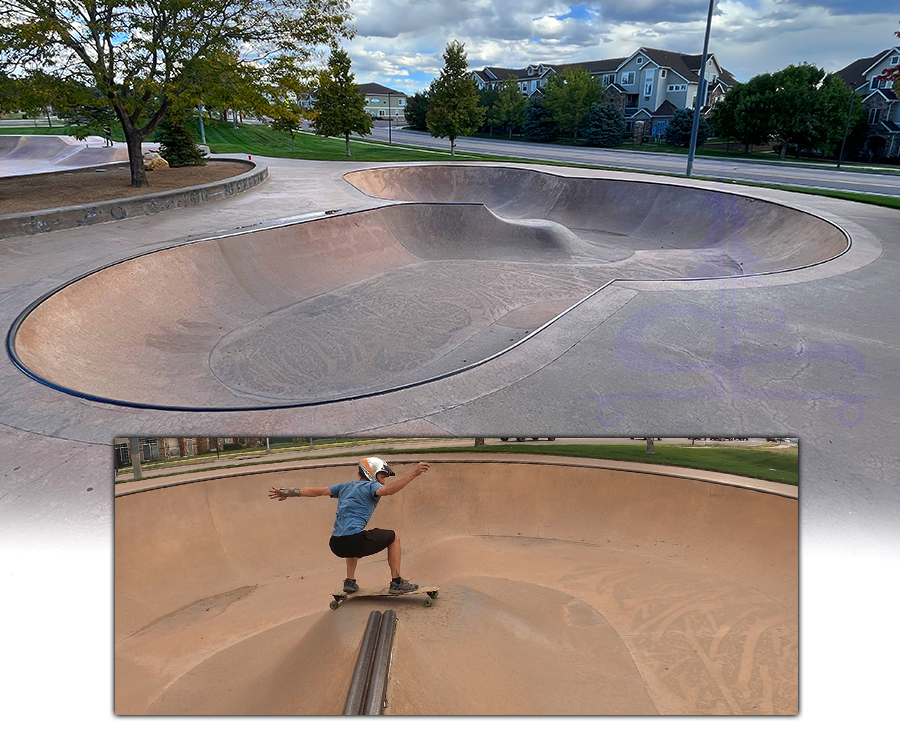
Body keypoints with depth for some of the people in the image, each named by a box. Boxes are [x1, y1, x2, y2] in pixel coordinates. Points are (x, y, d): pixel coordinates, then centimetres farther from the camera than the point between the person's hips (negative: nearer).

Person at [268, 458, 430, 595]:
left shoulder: (346, 487, 21)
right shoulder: (371, 486, 2)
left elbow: (317, 491, 20)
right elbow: (388, 490, -21)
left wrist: (286, 492, 24)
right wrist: (413, 474, -26)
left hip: (336, 545, 8)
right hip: (355, 541, -7)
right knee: (393, 537, 13)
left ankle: (350, 581, 35)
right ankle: (397, 583, 10)